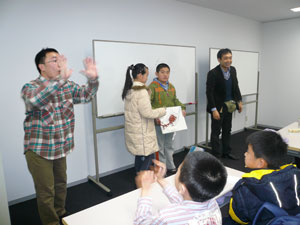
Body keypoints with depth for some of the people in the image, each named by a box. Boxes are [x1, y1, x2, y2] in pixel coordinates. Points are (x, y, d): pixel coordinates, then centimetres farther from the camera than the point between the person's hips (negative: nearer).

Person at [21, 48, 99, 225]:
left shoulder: (68, 85, 3)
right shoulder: (30, 87, -16)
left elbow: (86, 95, -2)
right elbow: (35, 99, -38)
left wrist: (93, 79, -22)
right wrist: (61, 78, -49)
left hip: (61, 147, 6)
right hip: (39, 150, -6)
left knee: (61, 185, 22)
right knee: (46, 192, 5)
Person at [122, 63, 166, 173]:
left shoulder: (129, 90, 8)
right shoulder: (141, 91, -19)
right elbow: (147, 113, -20)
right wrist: (162, 111, -7)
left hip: (132, 130, 9)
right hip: (142, 132, -9)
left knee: (139, 155, 17)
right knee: (149, 156, 3)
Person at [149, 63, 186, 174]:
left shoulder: (171, 86, 10)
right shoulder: (152, 87, -13)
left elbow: (175, 100, 18)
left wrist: (182, 108, 1)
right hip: (158, 122, -6)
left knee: (169, 145, 19)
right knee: (160, 147, 7)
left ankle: (170, 166, 35)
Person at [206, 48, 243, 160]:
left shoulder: (233, 70, 2)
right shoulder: (213, 73, -18)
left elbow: (236, 86, 14)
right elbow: (209, 92, -19)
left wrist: (239, 101, 9)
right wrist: (213, 109, -22)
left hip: (229, 105, 7)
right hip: (218, 106, -7)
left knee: (227, 130, 17)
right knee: (216, 132, 4)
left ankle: (226, 152, 31)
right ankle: (216, 155, 16)